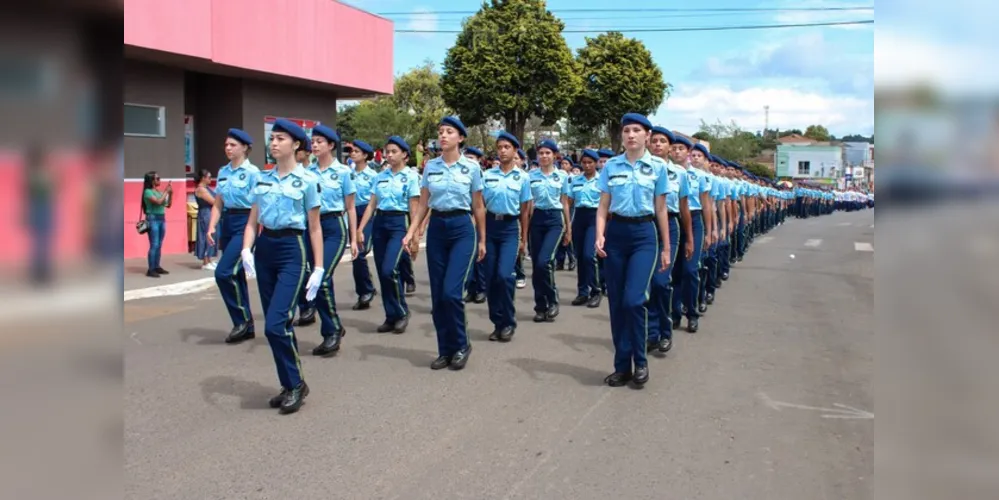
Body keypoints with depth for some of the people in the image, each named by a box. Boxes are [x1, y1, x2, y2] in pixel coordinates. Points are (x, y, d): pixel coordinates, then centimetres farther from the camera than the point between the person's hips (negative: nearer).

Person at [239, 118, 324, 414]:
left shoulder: (307, 181, -3)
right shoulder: (262, 179, 10)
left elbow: (314, 228, -2)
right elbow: (253, 221, 11)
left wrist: (318, 268, -6)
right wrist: (246, 249, -8)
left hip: (292, 249, -5)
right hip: (264, 248, 5)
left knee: (276, 324, -14)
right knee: (278, 324, 8)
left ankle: (296, 383, 4)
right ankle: (290, 385, 21)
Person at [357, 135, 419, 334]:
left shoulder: (410, 176, -3)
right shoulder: (380, 176, 11)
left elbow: (414, 208, -5)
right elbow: (372, 205, 10)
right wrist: (360, 228, 3)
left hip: (399, 223, -5)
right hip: (379, 222, 5)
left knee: (389, 270, -18)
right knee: (382, 273, 5)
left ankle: (402, 312, 1)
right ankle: (391, 317, 14)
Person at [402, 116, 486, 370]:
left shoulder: (472, 167, -2)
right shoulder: (430, 167, 6)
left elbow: (478, 207, 3)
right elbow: (423, 204, 9)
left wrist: (482, 240, 5)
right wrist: (411, 232, -2)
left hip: (462, 228, -4)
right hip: (436, 228, 4)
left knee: (451, 292, -14)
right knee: (437, 294, 4)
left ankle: (461, 346, 6)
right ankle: (445, 350, 16)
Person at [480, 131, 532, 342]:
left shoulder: (522, 177, 2)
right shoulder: (487, 175, 5)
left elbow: (525, 210, 5)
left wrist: (524, 238, 6)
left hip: (510, 227, -2)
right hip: (490, 225, 2)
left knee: (504, 275, -16)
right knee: (490, 277, 4)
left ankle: (509, 322, 0)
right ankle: (497, 323, 16)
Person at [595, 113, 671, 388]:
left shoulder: (657, 167, 1)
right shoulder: (611, 166, 5)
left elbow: (661, 210, 5)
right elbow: (603, 206, 5)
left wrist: (666, 248, 6)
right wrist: (599, 235, -11)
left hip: (644, 233, -2)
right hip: (616, 232, 3)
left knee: (633, 299, -15)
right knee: (616, 302, 4)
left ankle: (639, 361, 5)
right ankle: (622, 365, 15)